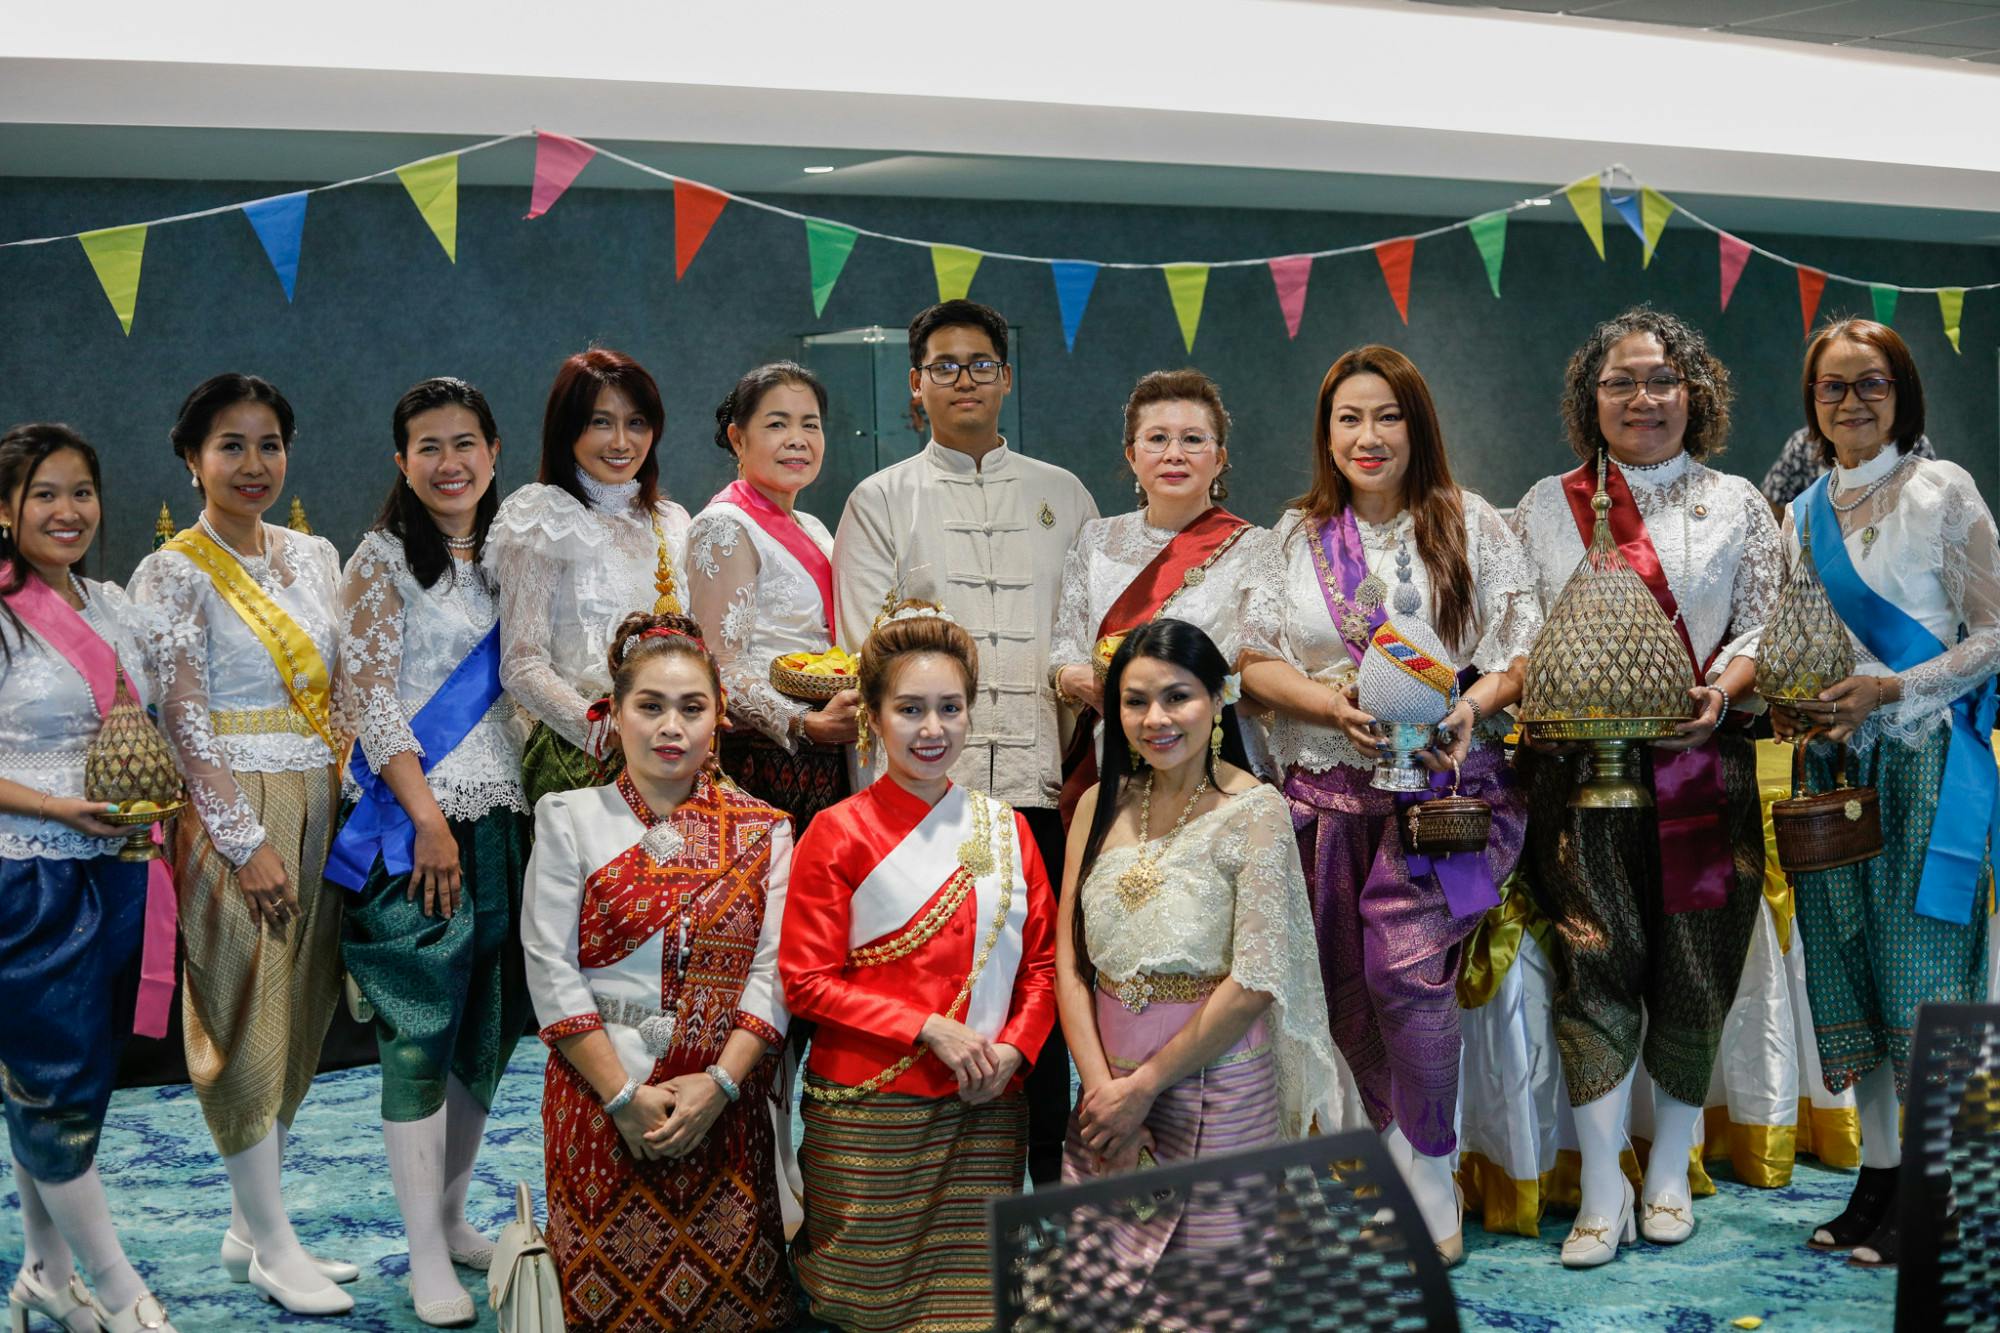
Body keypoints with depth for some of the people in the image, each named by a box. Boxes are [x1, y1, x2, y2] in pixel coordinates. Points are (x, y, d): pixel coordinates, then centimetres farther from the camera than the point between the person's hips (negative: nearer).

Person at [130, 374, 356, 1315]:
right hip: (234, 819, -6)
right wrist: (248, 842, -16)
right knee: (248, 1022, -2)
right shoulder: (175, 575, -7)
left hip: (321, 811, 6)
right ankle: (273, 1246, 7)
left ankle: (249, 1228, 21)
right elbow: (187, 724, -12)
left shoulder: (313, 556, 12)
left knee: (298, 1022, 10)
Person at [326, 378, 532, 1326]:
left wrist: (530, 802, 11)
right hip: (412, 820, -6)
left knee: (488, 1025, 9)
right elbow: (369, 698, -9)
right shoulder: (385, 556, -3)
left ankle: (451, 1215, 24)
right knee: (421, 1032, -6)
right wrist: (428, 817, -15)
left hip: (499, 815, 6)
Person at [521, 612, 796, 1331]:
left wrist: (718, 1082, -15)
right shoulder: (570, 819, 3)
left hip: (725, 1104, 1)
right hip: (601, 1103, -1)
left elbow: (772, 973, -1)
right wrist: (625, 1096, -12)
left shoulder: (763, 831, 6)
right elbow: (552, 973, -4)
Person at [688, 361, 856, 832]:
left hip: (825, 763, 8)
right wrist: (806, 724, -27)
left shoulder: (812, 530, 20)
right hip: (764, 762, -7)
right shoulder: (723, 527, -6)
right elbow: (721, 668, -14)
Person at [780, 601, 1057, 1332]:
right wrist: (928, 1030, -14)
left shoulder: (1005, 829, 10)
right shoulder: (839, 834, -3)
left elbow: (1041, 963, 12)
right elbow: (807, 982, -6)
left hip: (985, 1110, 4)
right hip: (869, 1113, -3)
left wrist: (1013, 1049, -6)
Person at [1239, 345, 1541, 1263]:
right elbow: (1256, 659, 7)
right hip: (1330, 790, 4)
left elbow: (1525, 649, 2)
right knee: (1345, 982, 6)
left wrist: (1473, 703, -16)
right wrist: (1333, 702, -11)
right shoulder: (1299, 536, 12)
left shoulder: (1467, 524, 5)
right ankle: (1395, 1146, 25)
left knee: (1405, 963, -17)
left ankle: (1434, 1178, -2)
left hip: (1442, 781, -4)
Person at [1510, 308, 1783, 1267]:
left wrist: (1721, 691, -13)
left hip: (1701, 767, 1)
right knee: (1593, 964, -6)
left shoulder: (1735, 504, 11)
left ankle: (1669, 1172, 20)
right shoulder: (1546, 507, 11)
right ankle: (1603, 1190, 1)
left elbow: (1764, 627, 6)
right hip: (1581, 767, 0)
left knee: (1693, 966, 4)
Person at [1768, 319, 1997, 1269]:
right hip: (1839, 762, 6)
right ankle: (1877, 1174, 17)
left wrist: (1890, 690, -16)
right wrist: (1792, 708, -1)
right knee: (1847, 960, 7)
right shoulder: (1803, 514, 13)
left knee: (1920, 967, -6)